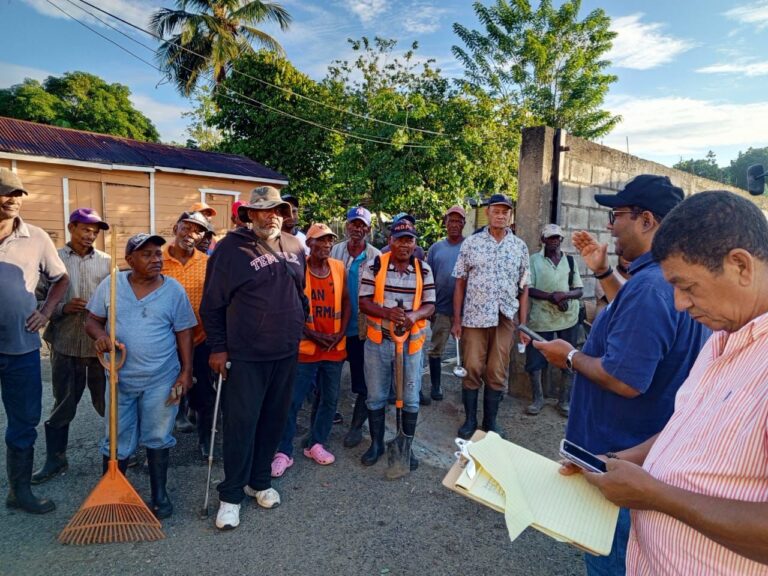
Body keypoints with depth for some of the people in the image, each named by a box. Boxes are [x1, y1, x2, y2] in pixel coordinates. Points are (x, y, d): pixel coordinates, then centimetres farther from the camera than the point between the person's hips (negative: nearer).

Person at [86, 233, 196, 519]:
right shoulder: (110, 285, -2)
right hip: (120, 378, 1)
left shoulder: (174, 290, -4)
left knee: (157, 440, 12)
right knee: (117, 443, 11)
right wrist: (100, 336, -18)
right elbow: (92, 320, 6)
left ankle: (160, 495, 29)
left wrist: (186, 372, -4)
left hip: (161, 380, -1)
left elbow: (184, 334, 0)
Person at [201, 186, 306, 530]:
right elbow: (212, 304, -6)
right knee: (241, 423, 1)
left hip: (286, 353, 5)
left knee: (274, 420, 14)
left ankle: (260, 481, 33)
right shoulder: (231, 248, -9)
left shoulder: (295, 248, 7)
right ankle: (231, 495, 19)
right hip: (245, 356, -5)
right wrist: (217, 348, -7)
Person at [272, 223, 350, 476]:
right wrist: (314, 335, -14)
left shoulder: (339, 268, 3)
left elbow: (346, 302, 8)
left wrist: (341, 333, -4)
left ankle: (316, 444, 30)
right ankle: (284, 452, 15)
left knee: (329, 399, 13)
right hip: (305, 347, -4)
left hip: (335, 348, 5)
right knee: (292, 401, 1)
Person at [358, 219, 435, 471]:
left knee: (410, 399, 9)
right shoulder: (374, 265, -4)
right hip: (378, 341, -1)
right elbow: (363, 302, -6)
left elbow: (430, 305, 1)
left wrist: (414, 315, -21)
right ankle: (376, 444, 30)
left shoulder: (424, 270, 1)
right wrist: (386, 312, -24)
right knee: (376, 397, 11)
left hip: (411, 342, 1)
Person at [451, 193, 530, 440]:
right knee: (472, 369, 4)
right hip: (474, 317, -1)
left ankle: (490, 421, 23)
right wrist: (457, 320, -2)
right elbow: (460, 283, 2)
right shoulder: (471, 243, 1)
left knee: (497, 373, 8)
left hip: (505, 318, 1)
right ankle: (470, 420, 20)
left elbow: (523, 288, 7)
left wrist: (523, 325, 2)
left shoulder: (520, 247, 6)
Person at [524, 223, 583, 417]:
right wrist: (550, 296, -20)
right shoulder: (534, 260, -1)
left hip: (568, 318, 3)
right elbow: (527, 289, -7)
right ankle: (537, 399, 22)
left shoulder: (570, 261, 8)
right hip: (540, 318, -2)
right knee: (534, 361, 4)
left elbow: (579, 290, 5)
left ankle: (564, 401, 23)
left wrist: (564, 295, -16)